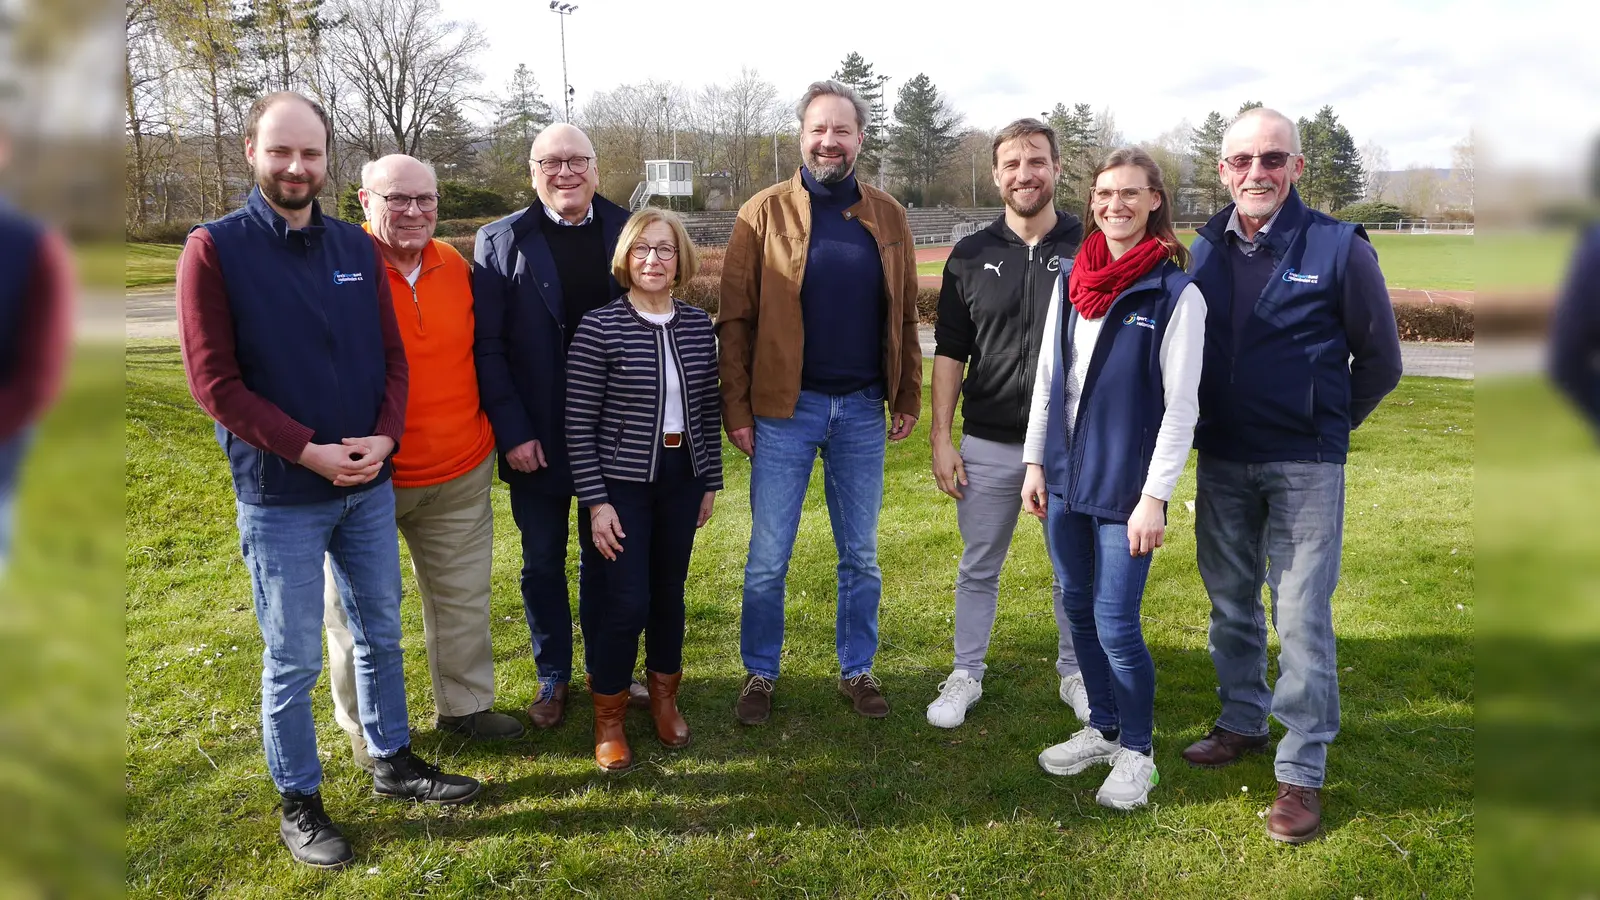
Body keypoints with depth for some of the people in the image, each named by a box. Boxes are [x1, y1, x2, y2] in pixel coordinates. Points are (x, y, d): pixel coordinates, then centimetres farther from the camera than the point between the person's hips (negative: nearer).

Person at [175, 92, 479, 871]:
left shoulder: (357, 248, 5)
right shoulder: (215, 249, -8)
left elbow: (392, 355, 6)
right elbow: (213, 379, -12)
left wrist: (384, 435, -11)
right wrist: (307, 451, -18)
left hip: (368, 484, 5)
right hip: (279, 498, -4)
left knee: (381, 632, 17)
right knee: (293, 660, 7)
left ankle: (392, 762, 35)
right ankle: (299, 804, 24)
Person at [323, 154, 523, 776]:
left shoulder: (456, 267, 4)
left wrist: (495, 433, 15)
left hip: (460, 473, 5)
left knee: (463, 596, 15)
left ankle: (465, 704, 34)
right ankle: (367, 728, 29)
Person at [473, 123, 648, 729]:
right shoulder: (500, 242, -4)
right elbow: (487, 346, -6)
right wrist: (512, 431, -12)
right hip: (536, 440, -1)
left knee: (606, 559, 15)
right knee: (543, 563, 12)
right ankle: (553, 678, 30)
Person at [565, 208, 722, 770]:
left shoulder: (697, 326, 2)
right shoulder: (599, 329, -12)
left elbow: (708, 409, 10)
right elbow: (579, 423, -11)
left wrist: (710, 481, 12)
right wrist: (595, 501, -12)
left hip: (682, 480, 4)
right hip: (623, 483, -4)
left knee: (669, 592, 14)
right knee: (626, 601, -4)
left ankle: (664, 697, 36)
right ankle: (608, 717, 18)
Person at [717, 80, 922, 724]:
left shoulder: (887, 217, 5)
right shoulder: (765, 213, -3)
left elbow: (903, 316, 9)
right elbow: (735, 319, -5)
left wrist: (908, 396, 5)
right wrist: (735, 407, -8)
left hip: (862, 410, 3)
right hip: (785, 409, -2)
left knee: (860, 555, 13)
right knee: (768, 557, 6)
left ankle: (857, 670, 29)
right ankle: (760, 674, 24)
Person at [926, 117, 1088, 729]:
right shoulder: (971, 256, 4)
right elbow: (950, 353, 5)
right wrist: (941, 438, -1)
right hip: (989, 445, 1)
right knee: (978, 568, 11)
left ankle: (1075, 672, 31)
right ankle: (966, 676, 26)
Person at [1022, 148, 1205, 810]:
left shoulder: (1176, 294, -10)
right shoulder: (1071, 280, 6)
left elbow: (1182, 406, -12)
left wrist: (1155, 497, -15)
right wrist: (1035, 461, 10)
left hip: (1125, 487, -5)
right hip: (1064, 477, 6)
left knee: (1116, 622, -1)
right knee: (1078, 609, 15)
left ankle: (1137, 752, 21)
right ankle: (1102, 729, 34)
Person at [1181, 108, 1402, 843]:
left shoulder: (1338, 248, -8)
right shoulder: (1203, 251, 3)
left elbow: (1379, 360, 1)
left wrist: (1326, 424, 7)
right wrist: (1205, 426, 9)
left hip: (1305, 466, -4)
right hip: (1220, 461, 4)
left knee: (1302, 619, -2)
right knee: (1231, 604, 16)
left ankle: (1302, 773, 9)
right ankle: (1242, 724, 35)